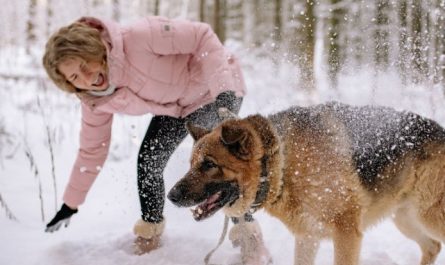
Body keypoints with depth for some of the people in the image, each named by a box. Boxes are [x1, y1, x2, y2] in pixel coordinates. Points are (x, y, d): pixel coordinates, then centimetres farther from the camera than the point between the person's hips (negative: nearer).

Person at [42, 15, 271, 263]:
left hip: (217, 87, -6)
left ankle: (249, 234, -4)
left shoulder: (138, 38, -36)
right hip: (175, 105, 6)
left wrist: (223, 87, -40)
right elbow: (92, 150, 2)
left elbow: (201, 36, -30)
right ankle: (149, 236, 15)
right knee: (148, 161, -7)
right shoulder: (95, 101, -13)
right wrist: (70, 204, 7)